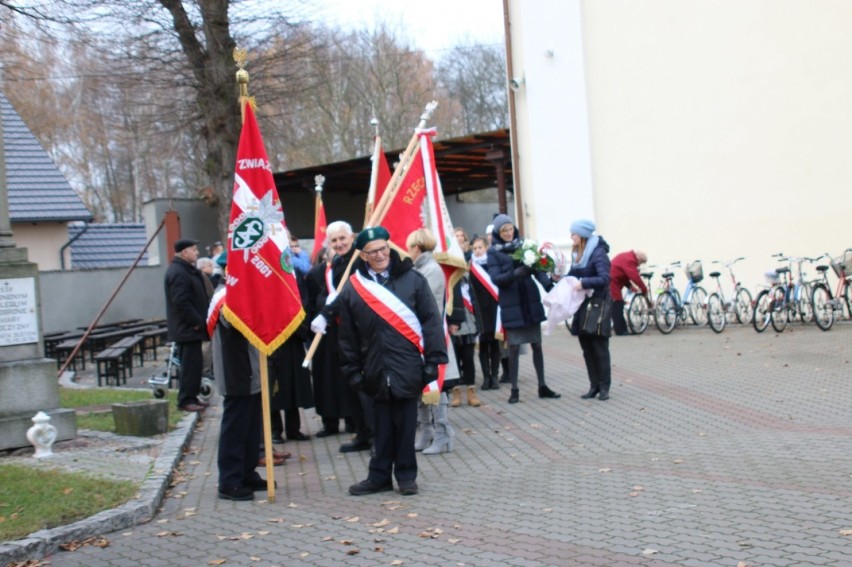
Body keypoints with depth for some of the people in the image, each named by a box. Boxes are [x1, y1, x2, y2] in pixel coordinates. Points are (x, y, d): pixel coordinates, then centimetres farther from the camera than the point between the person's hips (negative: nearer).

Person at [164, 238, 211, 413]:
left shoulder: (187, 270, 18)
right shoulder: (177, 273, -17)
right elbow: (181, 302, -24)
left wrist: (199, 321, 15)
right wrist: (197, 321, -19)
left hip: (191, 326, 10)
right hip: (186, 328, -10)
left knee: (194, 363, 13)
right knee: (191, 364, -8)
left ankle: (191, 397, 20)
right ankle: (185, 400, -3)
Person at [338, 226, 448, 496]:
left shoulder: (412, 279, 1)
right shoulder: (352, 288, 4)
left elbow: (431, 320, -1)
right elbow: (348, 334, 8)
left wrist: (434, 360, -6)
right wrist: (353, 370, 6)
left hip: (408, 366, -1)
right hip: (376, 369, 1)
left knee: (405, 423, 6)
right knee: (382, 425, 9)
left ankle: (406, 475, 18)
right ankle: (379, 476, 19)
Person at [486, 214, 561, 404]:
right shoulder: (493, 252, -1)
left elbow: (537, 268, 2)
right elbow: (496, 278, -11)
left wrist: (549, 285, -15)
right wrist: (515, 274, -29)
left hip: (531, 302, 3)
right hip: (511, 305, -3)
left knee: (537, 345, 9)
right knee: (514, 347, 1)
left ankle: (542, 386, 18)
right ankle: (514, 390, 10)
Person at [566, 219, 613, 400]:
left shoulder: (598, 253, -13)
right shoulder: (577, 253, 11)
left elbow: (605, 278, -22)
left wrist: (584, 283, -30)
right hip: (582, 306, 7)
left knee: (599, 348, -1)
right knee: (587, 348, 8)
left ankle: (604, 387, 5)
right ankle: (594, 386, 15)